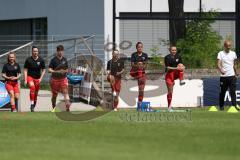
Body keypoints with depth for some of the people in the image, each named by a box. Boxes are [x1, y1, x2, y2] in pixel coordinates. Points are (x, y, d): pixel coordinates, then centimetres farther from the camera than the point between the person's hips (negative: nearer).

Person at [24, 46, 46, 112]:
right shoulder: (28, 60, -5)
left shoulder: (41, 60, -2)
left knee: (36, 93, 7)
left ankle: (33, 106, 24)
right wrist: (25, 80, -9)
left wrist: (41, 78, -6)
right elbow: (25, 70, -2)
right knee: (32, 87, -31)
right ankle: (32, 103, -32)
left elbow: (43, 70, 6)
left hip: (37, 78, 3)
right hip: (30, 76, -3)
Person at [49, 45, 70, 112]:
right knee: (54, 95, 9)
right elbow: (49, 70, -9)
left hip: (63, 79, 2)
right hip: (55, 79, -1)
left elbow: (67, 69, 16)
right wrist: (56, 71, -24)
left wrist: (64, 71, -8)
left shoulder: (64, 60, 7)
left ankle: (67, 106, -29)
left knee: (66, 92, -18)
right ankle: (53, 108, 27)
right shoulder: (54, 60, -3)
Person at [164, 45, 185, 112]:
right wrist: (175, 68, -29)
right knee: (170, 91, -4)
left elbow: (182, 65, 5)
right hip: (169, 74, -2)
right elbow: (167, 68, -15)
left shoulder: (178, 56, 3)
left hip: (176, 74, 2)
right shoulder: (167, 57, -8)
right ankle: (169, 106, 6)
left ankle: (181, 81, -33)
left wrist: (182, 67, -20)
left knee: (180, 65, -27)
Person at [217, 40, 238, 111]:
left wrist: (236, 74, 19)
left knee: (233, 92, -9)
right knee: (222, 92, 6)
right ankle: (221, 106, 18)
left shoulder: (233, 53, 10)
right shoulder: (220, 54, -1)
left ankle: (234, 106, -15)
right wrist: (221, 70, -31)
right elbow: (218, 64, -12)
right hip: (223, 76, -1)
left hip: (232, 76, 1)